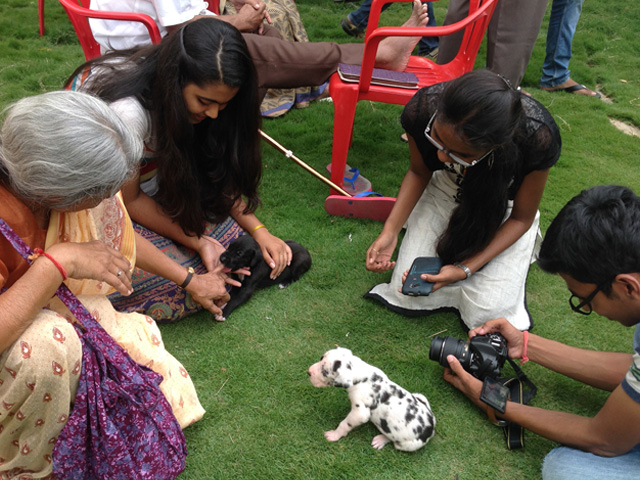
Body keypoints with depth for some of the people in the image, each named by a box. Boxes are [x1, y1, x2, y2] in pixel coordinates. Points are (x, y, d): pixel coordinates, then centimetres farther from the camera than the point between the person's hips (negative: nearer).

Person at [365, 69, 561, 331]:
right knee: (406, 296, -8)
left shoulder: (538, 137, -37)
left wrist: (465, 268, -28)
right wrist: (390, 230, -21)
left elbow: (521, 217, -18)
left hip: (503, 204, -2)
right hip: (448, 189, 2)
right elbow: (419, 172, -8)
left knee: (487, 315, -13)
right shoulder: (421, 110, -31)